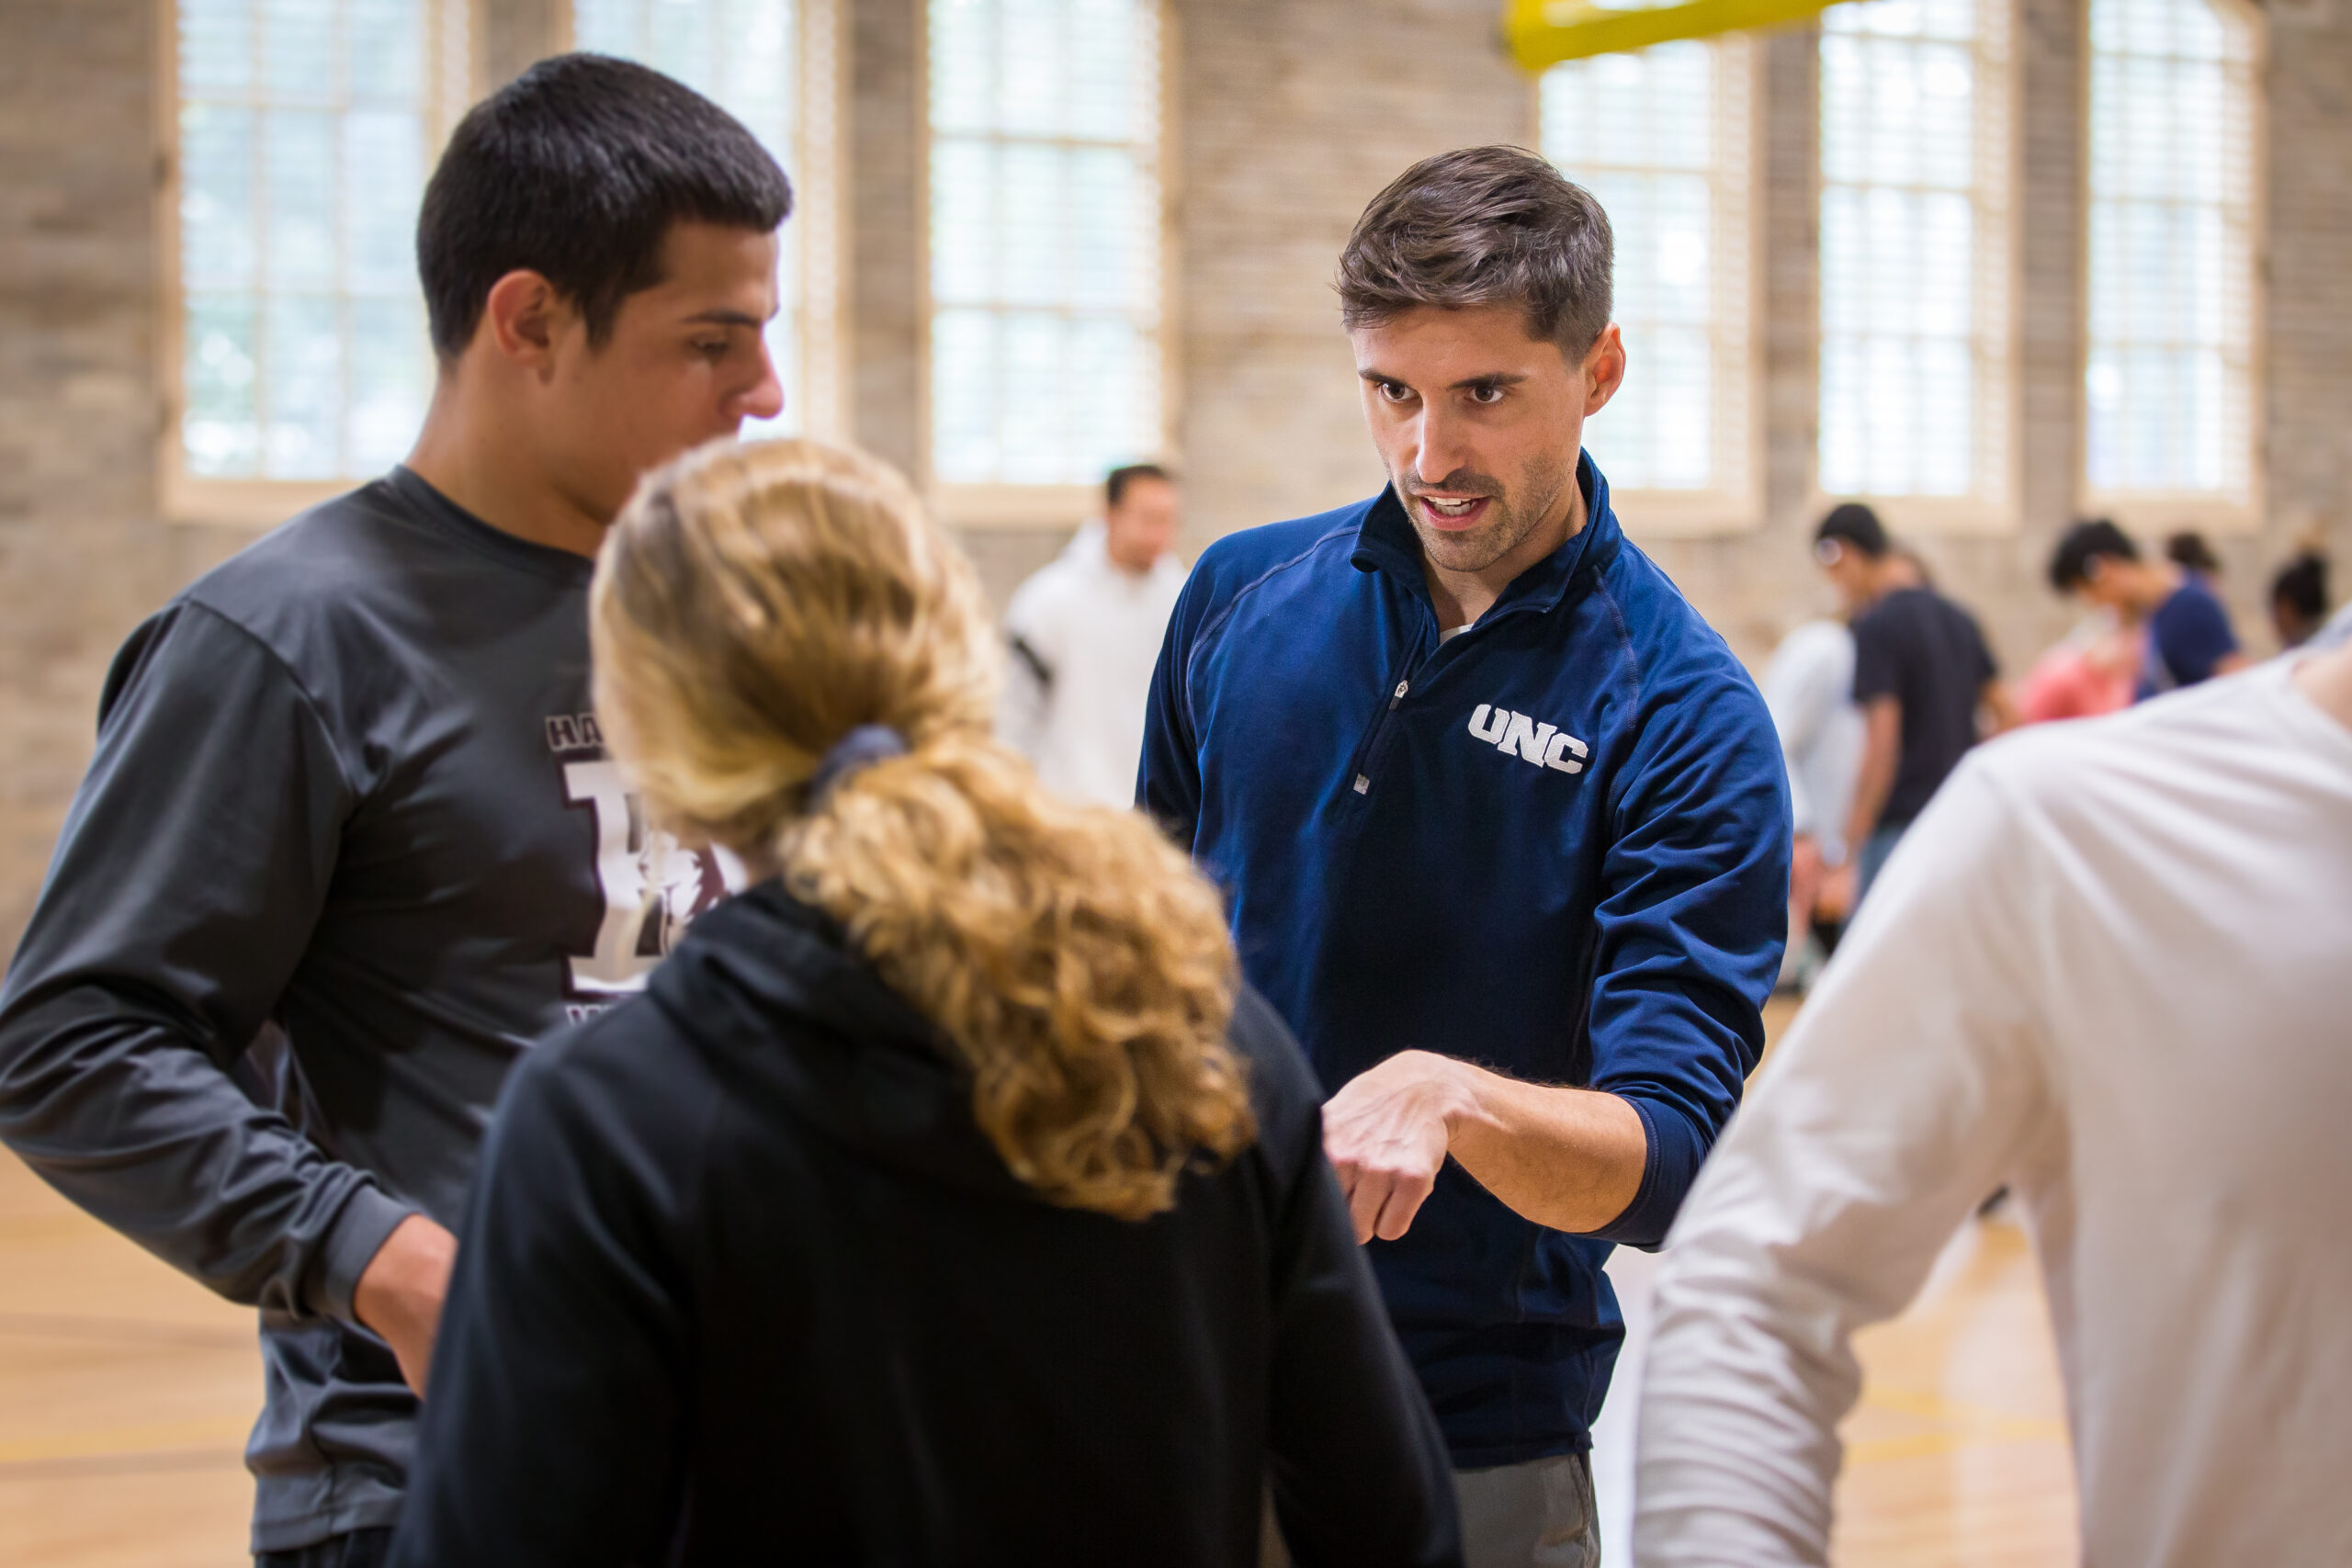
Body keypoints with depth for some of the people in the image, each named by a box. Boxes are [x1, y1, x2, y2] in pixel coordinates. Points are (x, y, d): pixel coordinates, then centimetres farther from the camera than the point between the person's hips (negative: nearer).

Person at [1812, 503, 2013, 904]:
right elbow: (2007, 715, 14)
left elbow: (1882, 742, -17)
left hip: (1900, 825, -8)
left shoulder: (1877, 626, -12)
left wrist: (1857, 832, -11)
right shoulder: (1958, 618, 12)